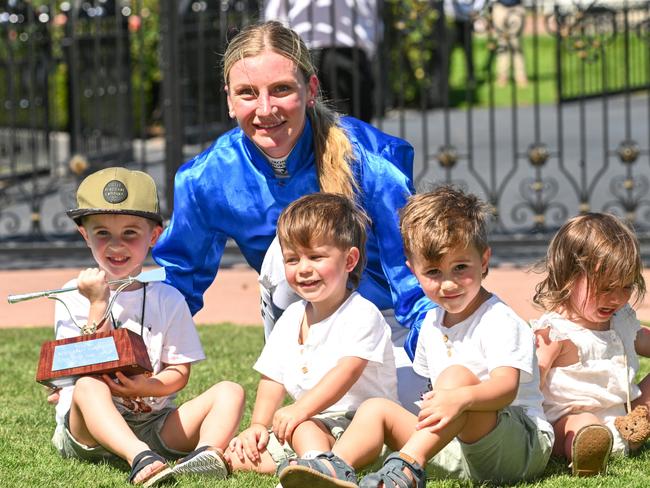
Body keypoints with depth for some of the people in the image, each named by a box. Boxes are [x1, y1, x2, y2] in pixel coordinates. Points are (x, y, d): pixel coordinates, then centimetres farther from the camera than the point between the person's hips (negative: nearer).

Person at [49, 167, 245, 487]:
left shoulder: (168, 300, 8)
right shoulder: (75, 296, 3)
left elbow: (180, 372, 5)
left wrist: (148, 386, -17)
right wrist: (98, 304, -14)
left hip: (154, 427, 3)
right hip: (88, 427, -3)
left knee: (229, 391, -14)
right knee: (88, 387, -34)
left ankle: (208, 452, -44)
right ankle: (141, 460, -57)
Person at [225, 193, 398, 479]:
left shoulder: (361, 314, -9)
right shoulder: (291, 319, 16)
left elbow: (347, 372, -23)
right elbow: (273, 379, 15)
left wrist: (300, 409, -35)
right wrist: (258, 425, -2)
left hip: (355, 422, -8)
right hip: (309, 421, 8)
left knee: (303, 429, -38)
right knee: (237, 454, -8)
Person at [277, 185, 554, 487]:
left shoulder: (500, 322, -10)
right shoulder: (432, 324, 16)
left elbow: (506, 387, -27)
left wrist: (460, 397, -44)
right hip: (454, 449, 8)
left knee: (458, 375, -31)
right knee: (376, 408, -6)